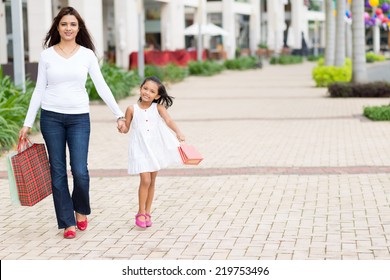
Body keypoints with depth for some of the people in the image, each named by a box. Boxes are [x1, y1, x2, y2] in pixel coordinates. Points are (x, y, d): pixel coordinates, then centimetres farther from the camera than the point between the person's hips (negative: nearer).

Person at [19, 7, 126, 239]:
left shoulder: (87, 54, 3)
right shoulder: (47, 55, 4)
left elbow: (102, 87, 2)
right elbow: (39, 90, 6)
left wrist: (119, 114, -4)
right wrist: (28, 123, 3)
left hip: (79, 118, -1)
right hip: (51, 117, 1)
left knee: (80, 171, -9)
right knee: (58, 172, 2)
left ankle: (81, 210, 20)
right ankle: (68, 222, 11)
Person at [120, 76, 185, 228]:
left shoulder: (158, 108, -3)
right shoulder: (132, 109, -4)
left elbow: (168, 121, -18)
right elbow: (126, 128, 4)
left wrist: (178, 132, -36)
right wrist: (122, 128, -20)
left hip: (155, 148, 2)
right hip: (140, 149, -2)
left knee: (152, 182, 10)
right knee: (145, 180, -12)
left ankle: (147, 212, 23)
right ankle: (141, 213, 2)